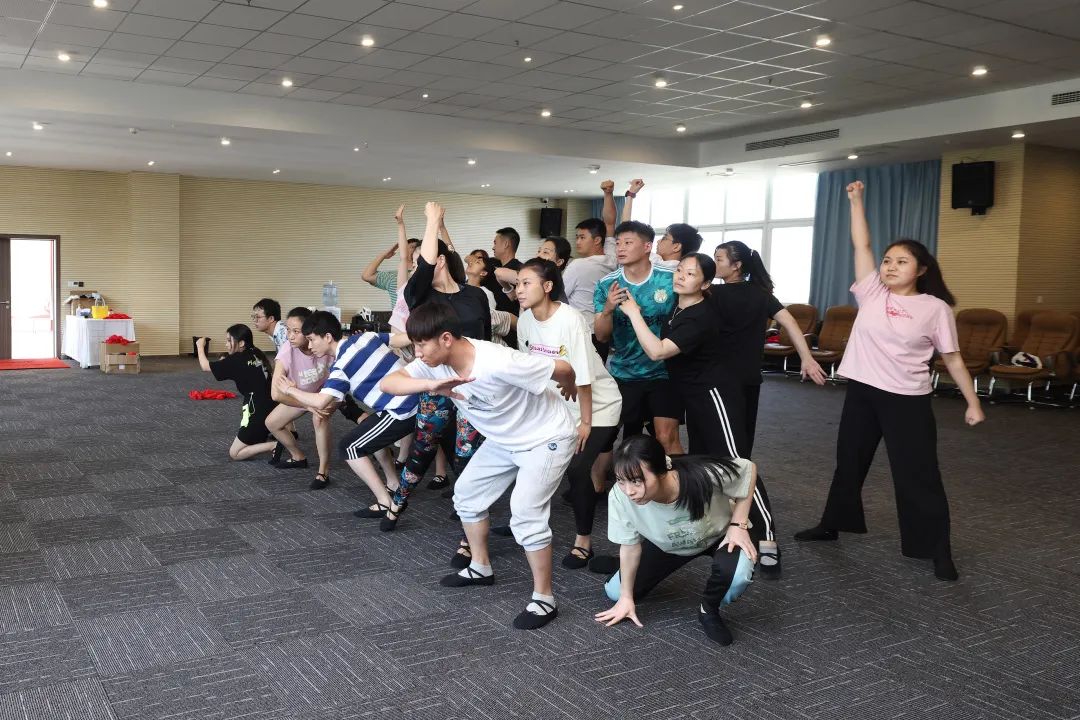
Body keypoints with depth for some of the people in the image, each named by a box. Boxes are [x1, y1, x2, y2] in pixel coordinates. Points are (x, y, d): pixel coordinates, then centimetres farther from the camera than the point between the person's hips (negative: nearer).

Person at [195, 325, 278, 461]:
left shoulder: (237, 360, -11)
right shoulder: (256, 355, 9)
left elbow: (205, 366, -1)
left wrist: (200, 346, 14)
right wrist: (226, 362, 15)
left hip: (259, 413, -8)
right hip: (271, 409, 8)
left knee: (234, 453, 3)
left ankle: (274, 446, -12)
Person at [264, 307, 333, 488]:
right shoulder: (287, 352, -36)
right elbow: (276, 393, -43)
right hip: (299, 395, 3)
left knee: (320, 418, -30)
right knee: (272, 423, 2)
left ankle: (324, 471, -16)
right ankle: (299, 457, 26)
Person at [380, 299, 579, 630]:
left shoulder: (498, 363, -37)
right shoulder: (436, 363, -15)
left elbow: (562, 368, -27)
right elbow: (388, 383, -22)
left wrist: (569, 390, -3)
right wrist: (431, 385, -41)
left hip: (547, 438, -8)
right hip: (503, 439, 8)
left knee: (525, 512, -19)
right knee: (467, 492, 14)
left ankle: (544, 600, -4)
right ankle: (480, 568, 32)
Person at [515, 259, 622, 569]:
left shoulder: (569, 320, -25)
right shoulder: (525, 321, -7)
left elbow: (583, 377, -22)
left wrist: (586, 421, -18)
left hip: (598, 406, -6)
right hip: (557, 407, 7)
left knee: (577, 469, -15)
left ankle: (584, 541, 0)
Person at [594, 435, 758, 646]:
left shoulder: (705, 477, -43)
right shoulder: (620, 496, -36)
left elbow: (748, 469, -20)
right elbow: (630, 546, -16)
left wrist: (738, 525, -24)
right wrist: (627, 598, -5)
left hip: (719, 536, -2)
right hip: (666, 546, 3)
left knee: (739, 575, -34)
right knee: (614, 592, 4)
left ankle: (709, 611, 1)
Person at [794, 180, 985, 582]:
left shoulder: (935, 308, -3)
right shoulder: (872, 293, 2)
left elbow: (952, 358, 1)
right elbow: (861, 245, 0)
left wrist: (973, 402, 0)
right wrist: (856, 200, -4)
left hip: (908, 400, -3)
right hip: (861, 392, 4)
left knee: (918, 475, 0)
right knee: (849, 460, 17)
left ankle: (939, 551, 11)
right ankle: (832, 524, 34)